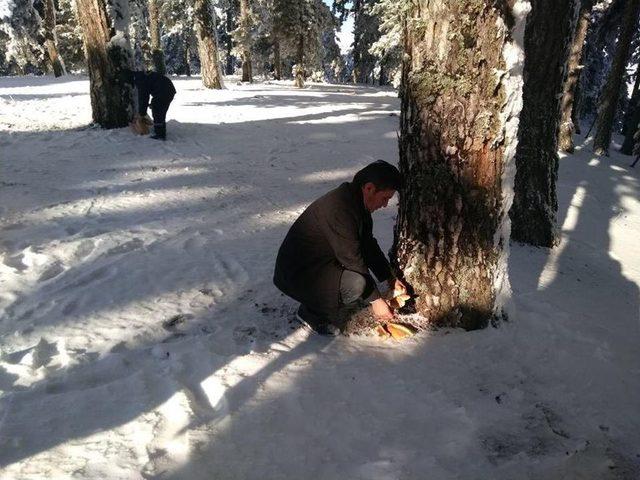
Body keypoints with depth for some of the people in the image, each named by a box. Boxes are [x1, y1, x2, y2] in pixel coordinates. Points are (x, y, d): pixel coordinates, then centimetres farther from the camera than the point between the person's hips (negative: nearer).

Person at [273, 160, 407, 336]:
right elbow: (353, 260, -25)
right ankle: (312, 312, -7)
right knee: (357, 284, -30)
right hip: (296, 274, -10)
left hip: (320, 265, 10)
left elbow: (369, 245, 13)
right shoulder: (339, 208, -29)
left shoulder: (357, 203, 3)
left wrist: (390, 279, 8)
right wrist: (375, 300, -17)